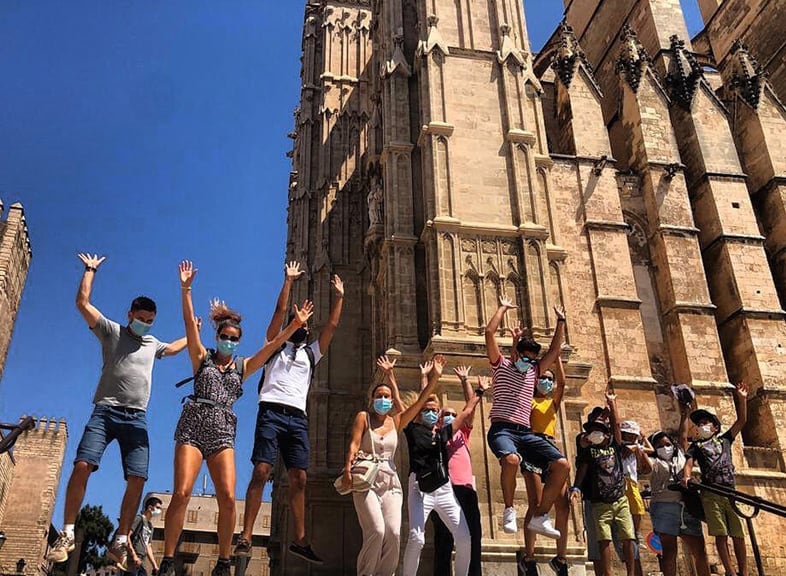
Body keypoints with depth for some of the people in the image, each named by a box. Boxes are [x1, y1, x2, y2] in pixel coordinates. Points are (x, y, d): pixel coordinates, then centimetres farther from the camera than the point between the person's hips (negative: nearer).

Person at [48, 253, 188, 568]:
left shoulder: (152, 343, 25)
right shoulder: (111, 330, 11)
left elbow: (173, 348, 48)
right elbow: (82, 303, 2)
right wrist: (90, 270, 8)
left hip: (137, 418, 4)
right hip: (105, 411, -3)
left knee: (137, 478, -9)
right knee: (82, 465, -20)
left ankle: (120, 542, -2)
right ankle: (67, 534, -7)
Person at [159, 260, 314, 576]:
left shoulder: (243, 366, 17)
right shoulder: (202, 357, 12)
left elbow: (271, 346, 11)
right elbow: (190, 322, 2)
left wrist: (295, 324, 2)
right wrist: (185, 289, -8)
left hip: (223, 432, 2)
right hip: (193, 426, -2)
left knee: (228, 499, -10)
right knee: (181, 493, -14)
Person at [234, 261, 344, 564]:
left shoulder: (311, 353, 25)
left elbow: (332, 325, 20)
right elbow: (280, 310, 6)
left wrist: (339, 296, 19)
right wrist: (288, 280, 5)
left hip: (298, 417, 4)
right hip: (272, 412, -4)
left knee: (299, 479, -2)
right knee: (261, 472, -14)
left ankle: (300, 540, 1)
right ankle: (245, 538, -15)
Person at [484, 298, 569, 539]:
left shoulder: (533, 372, 24)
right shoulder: (501, 365, 10)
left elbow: (555, 350, 27)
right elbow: (489, 332, 0)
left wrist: (561, 322, 25)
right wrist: (503, 307, 8)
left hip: (526, 432, 6)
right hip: (501, 429, -6)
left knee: (562, 465, -12)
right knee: (511, 459, -39)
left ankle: (540, 517, -3)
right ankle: (509, 509, -15)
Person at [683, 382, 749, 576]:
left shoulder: (724, 439, 21)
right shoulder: (696, 446, 15)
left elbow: (741, 421, 17)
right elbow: (689, 462, -1)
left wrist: (742, 399, 8)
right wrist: (686, 476, -22)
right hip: (710, 494, -2)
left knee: (739, 536, 0)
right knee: (721, 535, -7)